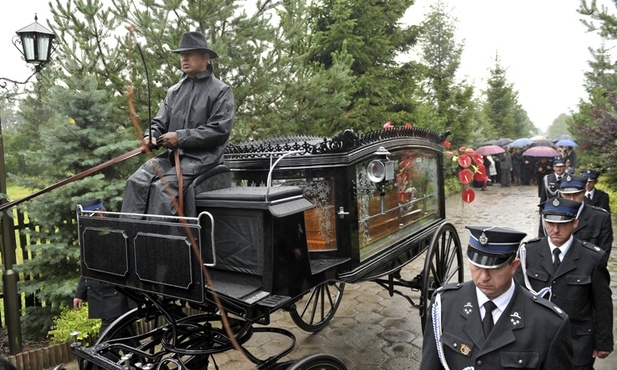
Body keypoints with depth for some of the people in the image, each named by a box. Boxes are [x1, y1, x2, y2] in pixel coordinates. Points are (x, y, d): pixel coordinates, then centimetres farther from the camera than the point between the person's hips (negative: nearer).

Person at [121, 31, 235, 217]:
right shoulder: (174, 91, 18)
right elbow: (160, 122, 19)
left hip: (201, 157, -6)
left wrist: (181, 137, -14)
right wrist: (151, 136, -6)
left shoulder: (221, 91, 0)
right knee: (136, 182, -15)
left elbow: (220, 131, -11)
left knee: (162, 187, -26)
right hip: (171, 154, 6)